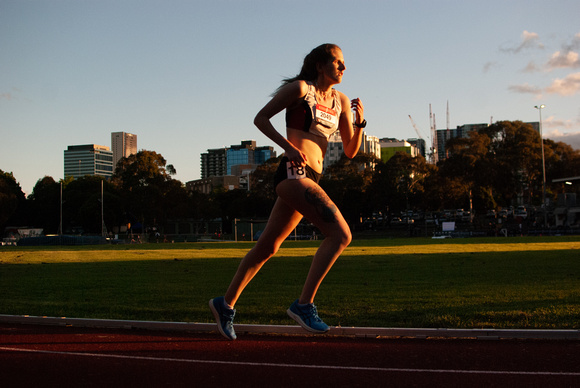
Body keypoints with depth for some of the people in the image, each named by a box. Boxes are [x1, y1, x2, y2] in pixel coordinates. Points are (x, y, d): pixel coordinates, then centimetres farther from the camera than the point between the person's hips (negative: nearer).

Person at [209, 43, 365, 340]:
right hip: (293, 172, -8)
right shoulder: (300, 88, 0)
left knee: (268, 246, 12)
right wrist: (287, 146, -12)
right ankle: (304, 304, -15)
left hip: (310, 179, 8)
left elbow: (350, 151, 18)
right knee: (340, 234, -18)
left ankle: (226, 303, 23)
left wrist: (360, 122, 1)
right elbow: (260, 118, 1)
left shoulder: (341, 102, 18)